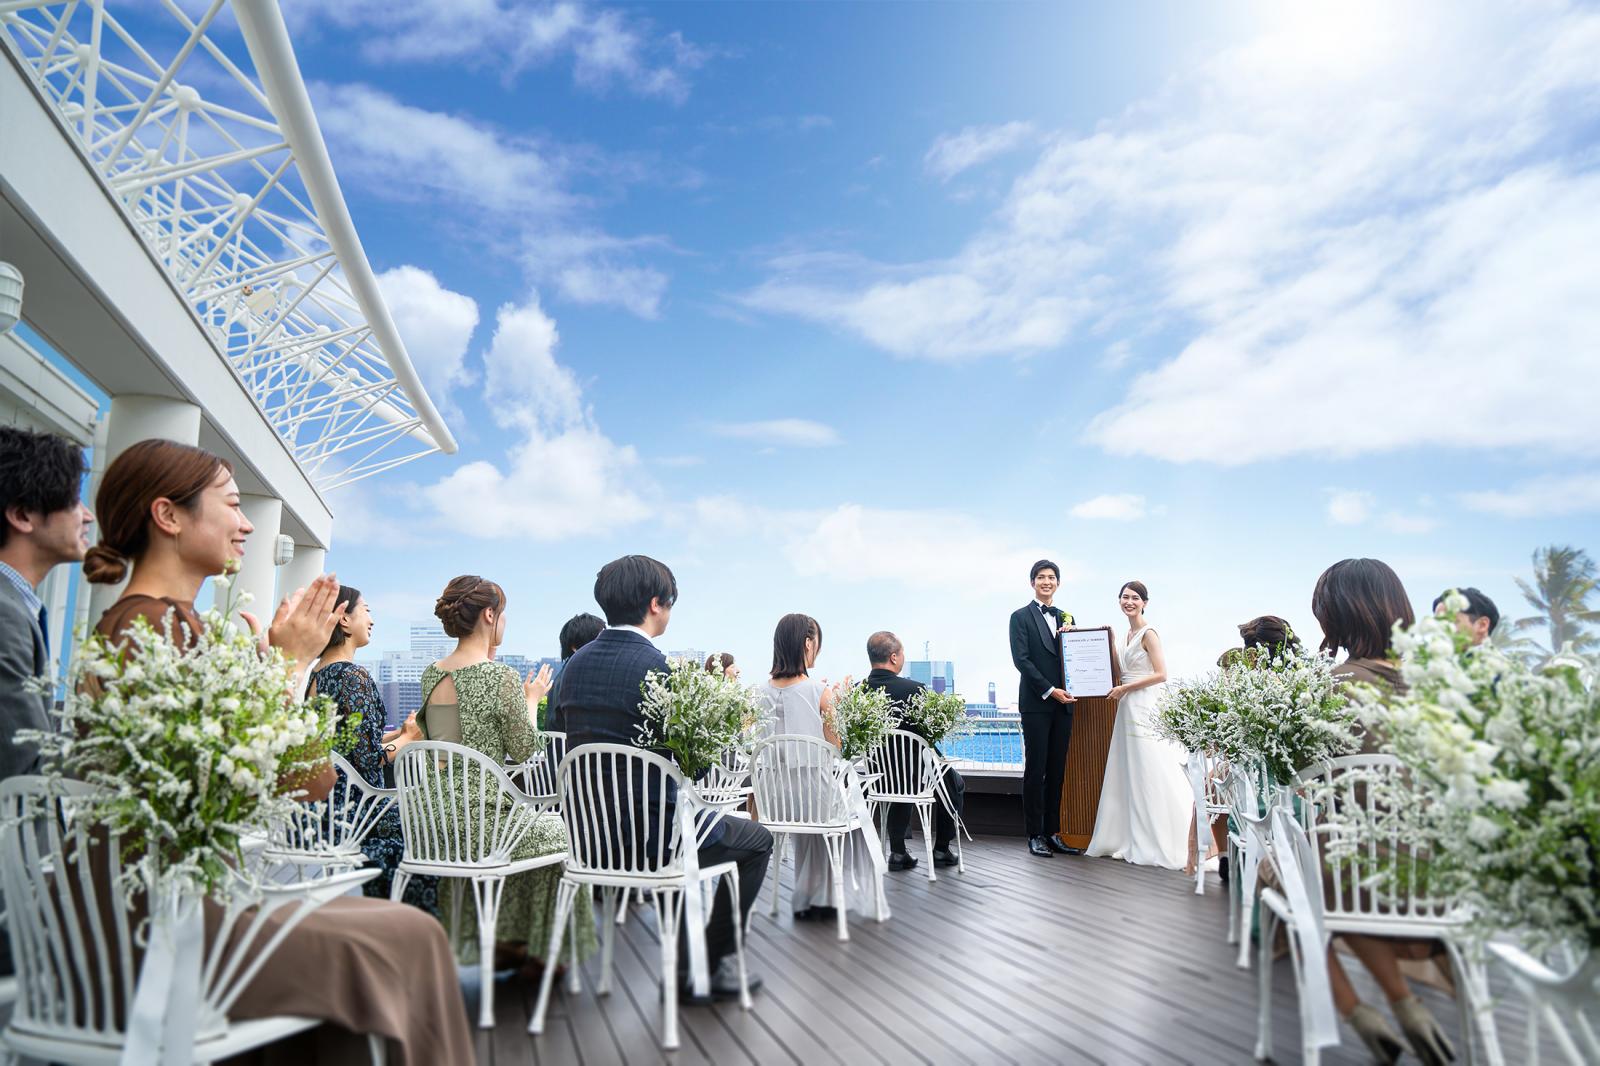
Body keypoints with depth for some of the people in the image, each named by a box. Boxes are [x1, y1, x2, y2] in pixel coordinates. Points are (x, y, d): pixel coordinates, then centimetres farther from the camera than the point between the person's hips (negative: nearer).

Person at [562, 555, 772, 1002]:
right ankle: (712, 965, 19)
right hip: (646, 831, -8)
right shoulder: (653, 665, -21)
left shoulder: (578, 662, 4)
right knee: (756, 840, 15)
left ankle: (689, 961, 37)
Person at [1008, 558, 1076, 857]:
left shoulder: (1066, 618, 16)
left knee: (1057, 771, 8)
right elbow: (1021, 659, -9)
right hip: (1036, 704, -5)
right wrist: (1049, 691, -14)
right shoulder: (1021, 617, 0)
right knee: (1035, 770, -1)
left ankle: (1053, 832, 16)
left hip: (1063, 703, 5)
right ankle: (1035, 835, 6)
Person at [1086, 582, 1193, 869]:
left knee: (1151, 775, -4)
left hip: (1146, 708, -9)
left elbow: (1161, 674, -15)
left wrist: (1124, 689, -13)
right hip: (1129, 708, 9)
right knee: (1130, 776, 9)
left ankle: (1159, 846, 4)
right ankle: (1134, 842, 16)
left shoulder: (1149, 634, -9)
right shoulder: (1128, 635, 16)